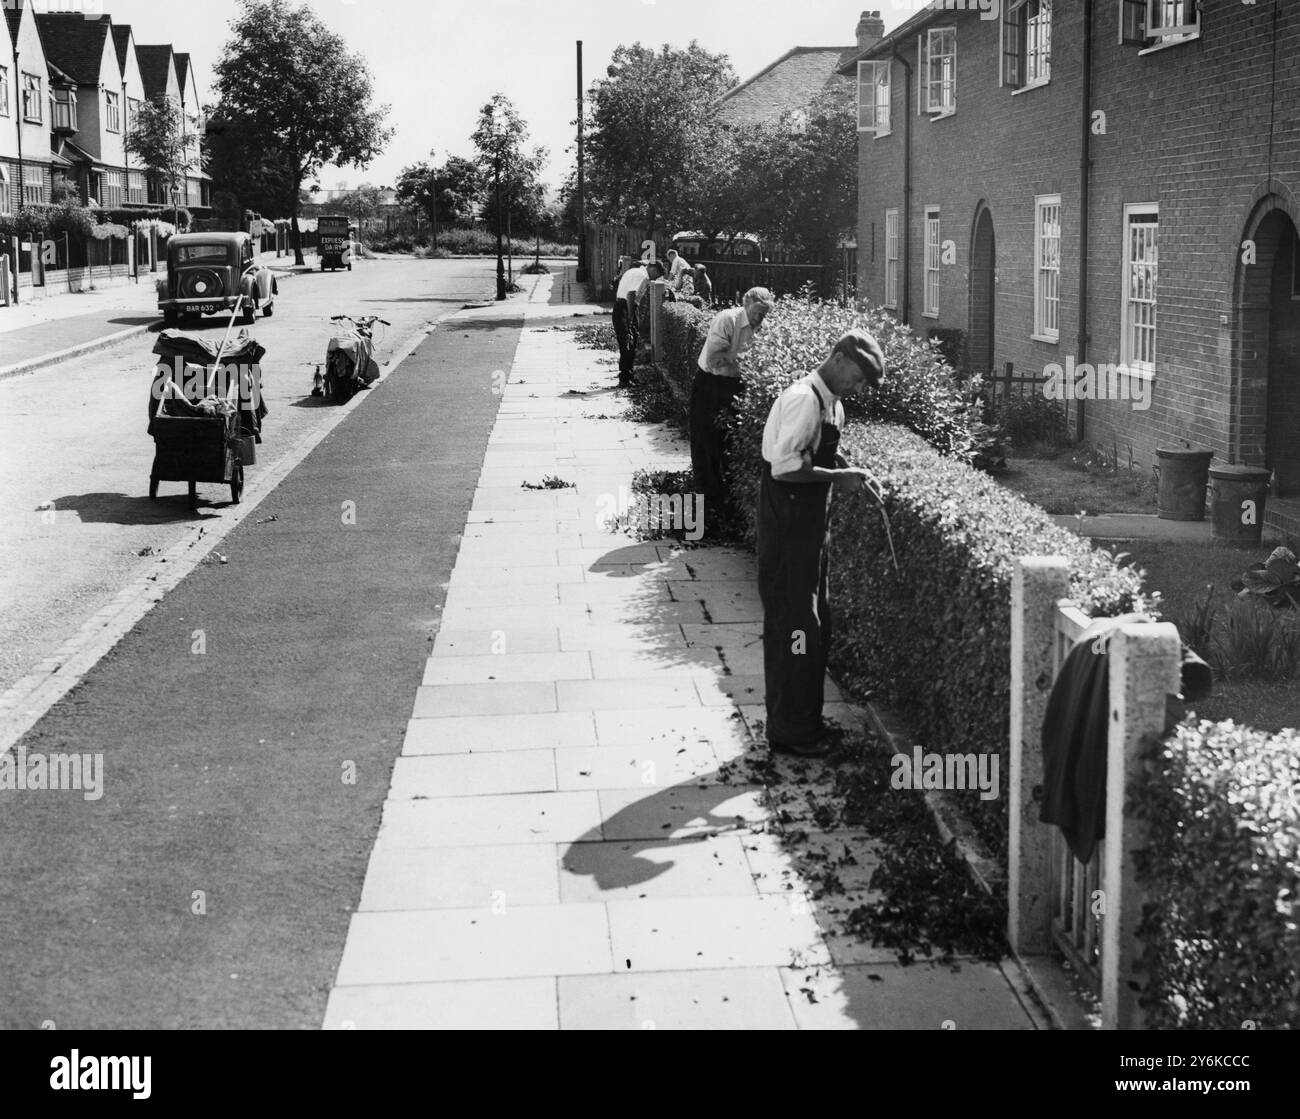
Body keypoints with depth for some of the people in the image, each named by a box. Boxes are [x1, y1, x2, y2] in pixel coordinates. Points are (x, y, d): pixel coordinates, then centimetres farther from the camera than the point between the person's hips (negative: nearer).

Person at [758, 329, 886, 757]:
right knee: (795, 628, -3)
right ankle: (788, 733, 6)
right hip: (787, 532, -10)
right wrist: (837, 477, -19)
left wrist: (851, 473, 4)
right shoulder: (803, 400, -19)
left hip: (810, 529, 10)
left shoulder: (831, 405, 11)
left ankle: (806, 722, 29)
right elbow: (784, 466, -26)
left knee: (815, 628, 17)